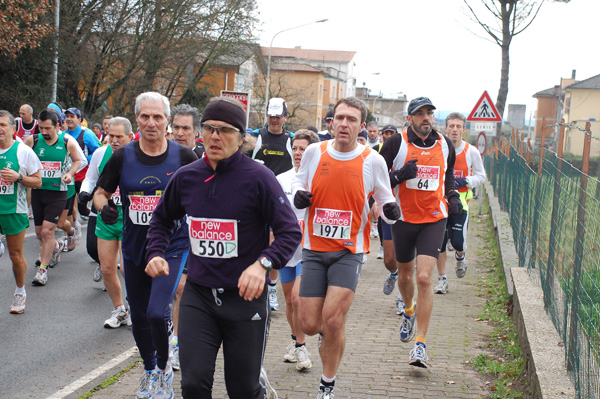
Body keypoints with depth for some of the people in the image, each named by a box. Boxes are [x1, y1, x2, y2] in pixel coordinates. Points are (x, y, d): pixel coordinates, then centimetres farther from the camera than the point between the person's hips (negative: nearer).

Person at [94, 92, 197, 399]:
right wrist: (104, 206, -13)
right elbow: (101, 192, 9)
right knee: (139, 316, 14)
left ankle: (164, 368, 9)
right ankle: (149, 370, 40)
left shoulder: (184, 156, -6)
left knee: (157, 312, -19)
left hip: (172, 246, -3)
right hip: (134, 248, 3)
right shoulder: (122, 157, -2)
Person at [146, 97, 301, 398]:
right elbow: (162, 218, 21)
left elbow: (290, 231, -13)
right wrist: (157, 253, 4)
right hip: (198, 295, 3)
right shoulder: (186, 177, 3)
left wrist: (263, 263, -28)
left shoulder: (257, 177, -11)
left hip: (245, 297, -3)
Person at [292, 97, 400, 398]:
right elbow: (299, 181, 17)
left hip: (349, 251, -2)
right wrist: (298, 194, -6)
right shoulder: (314, 152, 0)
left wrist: (390, 210, -17)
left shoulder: (373, 161, -5)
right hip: (314, 249, 2)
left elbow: (384, 201, 6)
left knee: (332, 322, -12)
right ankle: (330, 334, 39)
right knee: (309, 325, 0)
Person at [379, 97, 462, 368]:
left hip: (434, 219, 0)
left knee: (424, 278, -14)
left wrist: (452, 196, 6)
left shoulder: (445, 145, 4)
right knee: (405, 275, 16)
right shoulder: (396, 143, -6)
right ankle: (409, 311, 51)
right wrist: (400, 175, -21)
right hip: (403, 218, 0)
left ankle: (421, 344, -8)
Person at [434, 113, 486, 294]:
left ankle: (460, 257, 27)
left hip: (460, 201, -1)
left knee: (457, 240, -11)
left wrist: (464, 181, -12)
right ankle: (442, 279, 15)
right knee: (440, 241, 2)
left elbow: (481, 176, 6)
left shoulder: (471, 152, -3)